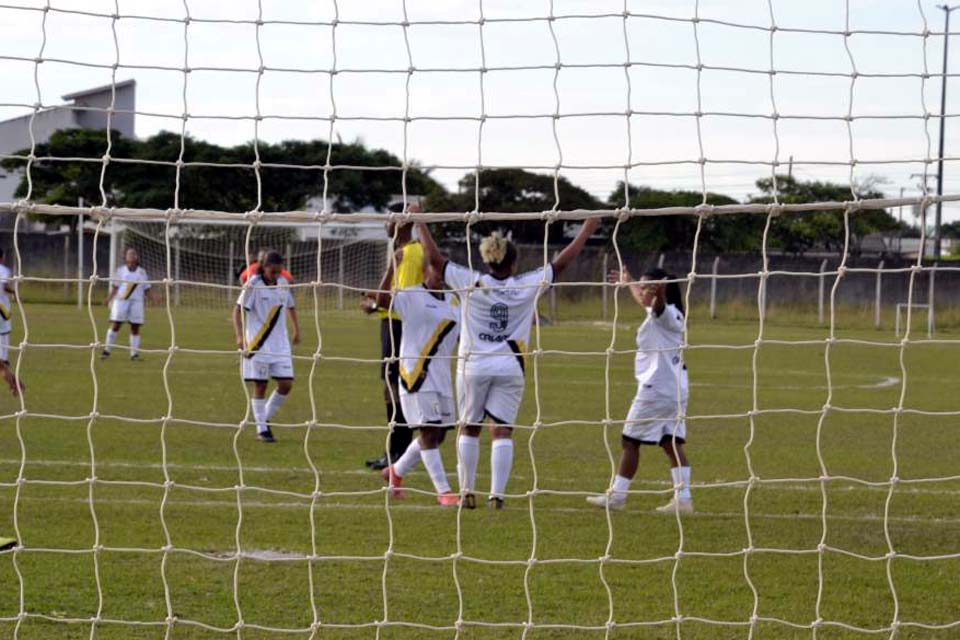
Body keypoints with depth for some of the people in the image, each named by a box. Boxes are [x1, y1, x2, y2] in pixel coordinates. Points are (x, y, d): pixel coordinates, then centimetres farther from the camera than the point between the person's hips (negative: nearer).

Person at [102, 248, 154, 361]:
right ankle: (107, 350, 3)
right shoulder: (121, 270, 7)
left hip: (136, 301, 2)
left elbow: (146, 289, 13)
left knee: (135, 328, 0)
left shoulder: (142, 272, 12)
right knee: (115, 325, -6)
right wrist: (109, 298, -6)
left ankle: (134, 353, 5)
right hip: (121, 300, -2)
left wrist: (150, 298, -5)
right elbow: (115, 287, 7)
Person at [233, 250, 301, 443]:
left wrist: (296, 330, 15)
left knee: (286, 384, -2)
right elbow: (238, 309, -13)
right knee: (260, 386, -1)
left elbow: (290, 307, 22)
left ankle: (265, 418, 18)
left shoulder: (284, 283, 6)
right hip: (258, 345, -5)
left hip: (280, 344, 5)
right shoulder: (253, 284, -9)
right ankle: (262, 429, 8)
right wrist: (240, 336, -24)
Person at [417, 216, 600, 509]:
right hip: (510, 367, 0)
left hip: (473, 366, 0)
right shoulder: (526, 286, -3)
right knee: (503, 432, 1)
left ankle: (467, 492, 10)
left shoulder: (471, 283, -5)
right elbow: (561, 263, 4)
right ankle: (497, 495, -5)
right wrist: (587, 230, 13)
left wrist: (420, 224, 8)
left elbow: (435, 258, -3)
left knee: (470, 429, 11)